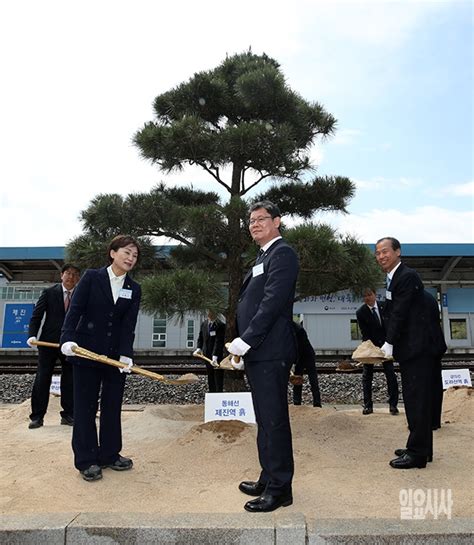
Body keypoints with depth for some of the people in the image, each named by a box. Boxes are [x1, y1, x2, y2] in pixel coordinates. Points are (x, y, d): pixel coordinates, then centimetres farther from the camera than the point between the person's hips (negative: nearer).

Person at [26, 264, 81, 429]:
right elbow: (36, 316, -1)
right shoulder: (48, 293, 1)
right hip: (48, 342, -1)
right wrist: (32, 335, -15)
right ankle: (37, 416, 14)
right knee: (42, 379, 4)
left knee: (70, 381, 6)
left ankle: (68, 415, 18)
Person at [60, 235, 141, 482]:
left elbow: (129, 324, -5)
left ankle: (109, 454, 25)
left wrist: (126, 354, -17)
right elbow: (75, 310, -9)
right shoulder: (92, 277, -4)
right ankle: (86, 460, 17)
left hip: (116, 355, 3)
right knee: (85, 406, 5)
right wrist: (68, 339, -24)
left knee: (113, 406, 11)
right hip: (86, 352, -3)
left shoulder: (134, 289, 4)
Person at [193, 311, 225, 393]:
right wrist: (199, 348, -4)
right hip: (207, 355, 5)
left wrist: (215, 356, -29)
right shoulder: (203, 324, 5)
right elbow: (200, 338, 13)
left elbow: (219, 342, -21)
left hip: (217, 356, -5)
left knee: (218, 377, 1)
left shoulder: (220, 325, -15)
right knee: (210, 377, 13)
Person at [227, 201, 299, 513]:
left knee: (274, 420, -1)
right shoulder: (264, 256, 20)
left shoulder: (282, 254, -10)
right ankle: (269, 478, 32)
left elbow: (272, 303, -19)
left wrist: (244, 342, -17)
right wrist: (242, 345, 12)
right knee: (266, 419, 18)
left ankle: (280, 489, 13)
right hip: (258, 352, 10)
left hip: (271, 352, -10)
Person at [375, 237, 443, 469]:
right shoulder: (394, 279, 16)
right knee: (414, 399, 16)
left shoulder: (408, 276, -13)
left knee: (417, 400, -5)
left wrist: (389, 343, -15)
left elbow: (400, 313, -18)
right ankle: (420, 448, 26)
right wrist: (388, 344, 7)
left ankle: (418, 453, 2)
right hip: (410, 349, 10)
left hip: (417, 349, -10)